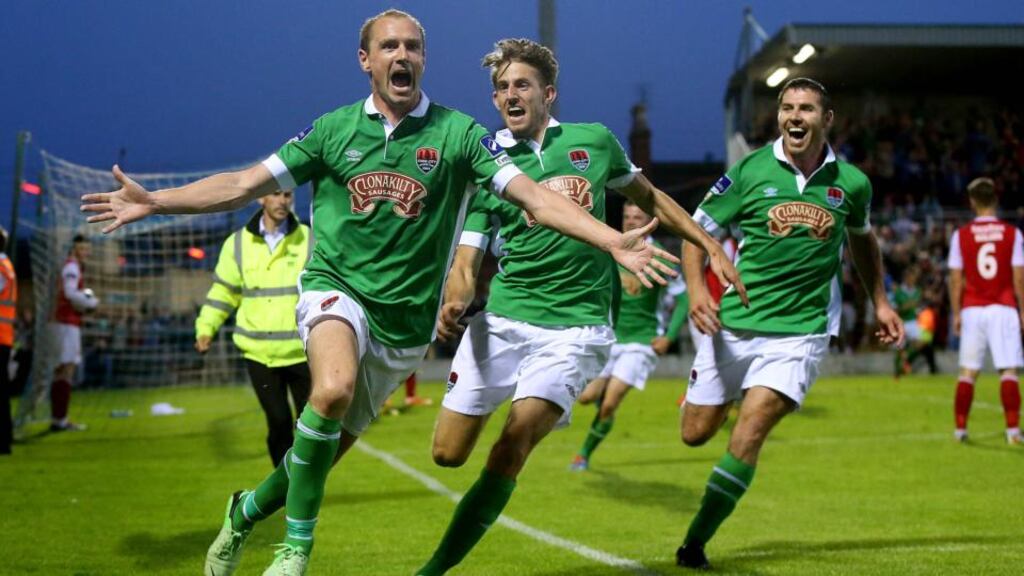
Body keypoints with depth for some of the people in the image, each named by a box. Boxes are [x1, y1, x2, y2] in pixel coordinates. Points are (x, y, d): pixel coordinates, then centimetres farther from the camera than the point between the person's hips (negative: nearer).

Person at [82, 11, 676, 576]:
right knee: (333, 388, -33)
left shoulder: (458, 133, -3)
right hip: (336, 288, -1)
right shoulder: (335, 129, 2)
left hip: (404, 318, 1)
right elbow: (243, 185, 5)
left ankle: (247, 510, 40)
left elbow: (537, 197, -9)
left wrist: (614, 241, -23)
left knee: (328, 445, 9)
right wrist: (154, 201, -3)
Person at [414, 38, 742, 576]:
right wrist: (452, 305, -23)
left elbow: (648, 195, 22)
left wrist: (710, 245, 19)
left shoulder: (595, 142, 5)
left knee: (511, 449, -18)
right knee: (448, 452, 1)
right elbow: (465, 263, -1)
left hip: (575, 327, -2)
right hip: (501, 321, 2)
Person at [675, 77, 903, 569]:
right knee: (695, 433, 6)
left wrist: (879, 302, 21)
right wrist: (696, 289, -15)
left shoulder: (851, 183, 1)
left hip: (800, 330, -1)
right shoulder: (750, 171, -5)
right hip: (734, 322, 1)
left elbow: (862, 238, 23)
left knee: (749, 433, -16)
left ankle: (694, 543, -6)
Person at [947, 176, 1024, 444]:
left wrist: (956, 313, 9)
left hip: (972, 309, 1)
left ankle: (960, 428, 8)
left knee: (967, 371, 8)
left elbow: (956, 279, 1)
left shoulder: (961, 235, 1)